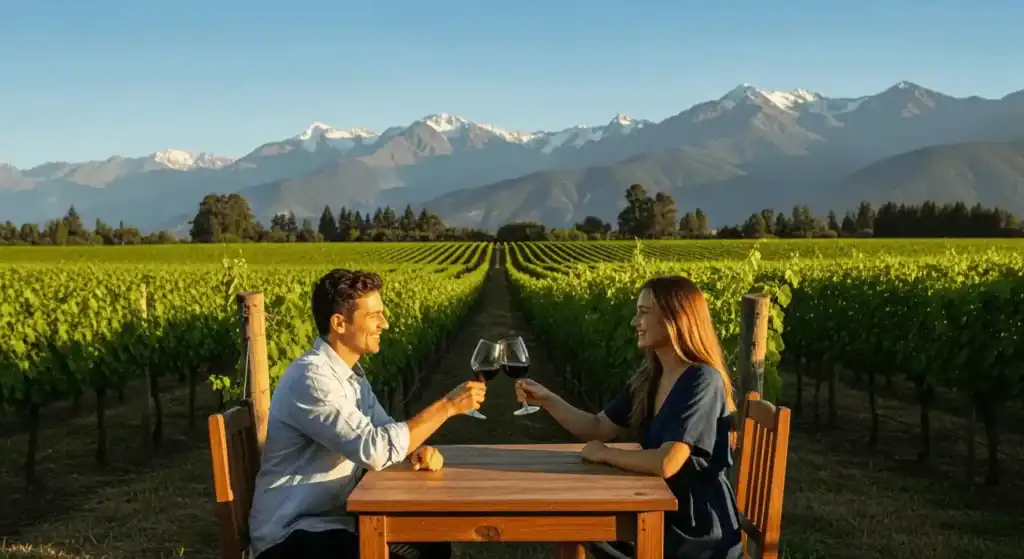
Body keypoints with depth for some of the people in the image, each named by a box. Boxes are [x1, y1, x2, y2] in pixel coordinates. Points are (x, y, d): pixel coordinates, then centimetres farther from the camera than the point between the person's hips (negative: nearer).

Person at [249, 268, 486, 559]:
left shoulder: (350, 373, 8)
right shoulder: (311, 378, -23)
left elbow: (385, 434, 12)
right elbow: (375, 450, -29)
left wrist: (420, 449, -11)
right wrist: (447, 405, -23)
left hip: (335, 517, 9)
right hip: (291, 533, -9)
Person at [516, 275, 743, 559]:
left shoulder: (702, 382, -23)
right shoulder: (650, 377, 3)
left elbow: (665, 464, -31)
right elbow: (598, 428, 8)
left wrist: (604, 454, -16)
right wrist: (547, 399, -3)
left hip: (699, 533, -7)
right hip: (667, 513, 7)